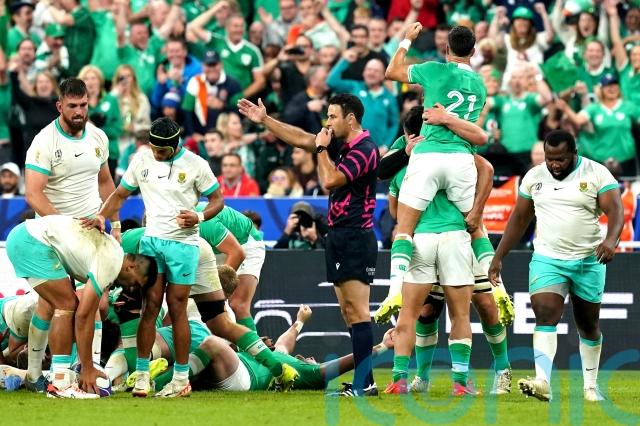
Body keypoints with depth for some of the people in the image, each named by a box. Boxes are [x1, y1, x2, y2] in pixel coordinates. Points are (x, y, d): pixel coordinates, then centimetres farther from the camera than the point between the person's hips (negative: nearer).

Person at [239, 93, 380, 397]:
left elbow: (329, 180, -20)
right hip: (338, 236, 10)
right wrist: (264, 120, 20)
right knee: (349, 312, 8)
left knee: (356, 310, -12)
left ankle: (364, 383, -16)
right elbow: (301, 139, 21)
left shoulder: (364, 150, -13)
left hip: (355, 238, -10)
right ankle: (362, 381, 8)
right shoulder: (341, 145, 14)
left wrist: (321, 149, -6)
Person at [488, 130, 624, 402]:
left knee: (588, 325, 10)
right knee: (545, 316, -17)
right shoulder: (534, 177, 4)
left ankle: (591, 386, 25)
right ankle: (542, 382, -30)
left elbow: (615, 210, -16)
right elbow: (519, 219, 13)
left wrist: (611, 240, -37)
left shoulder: (597, 174, -7)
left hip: (588, 262, -1)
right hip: (547, 260, 1)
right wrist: (498, 257, 11)